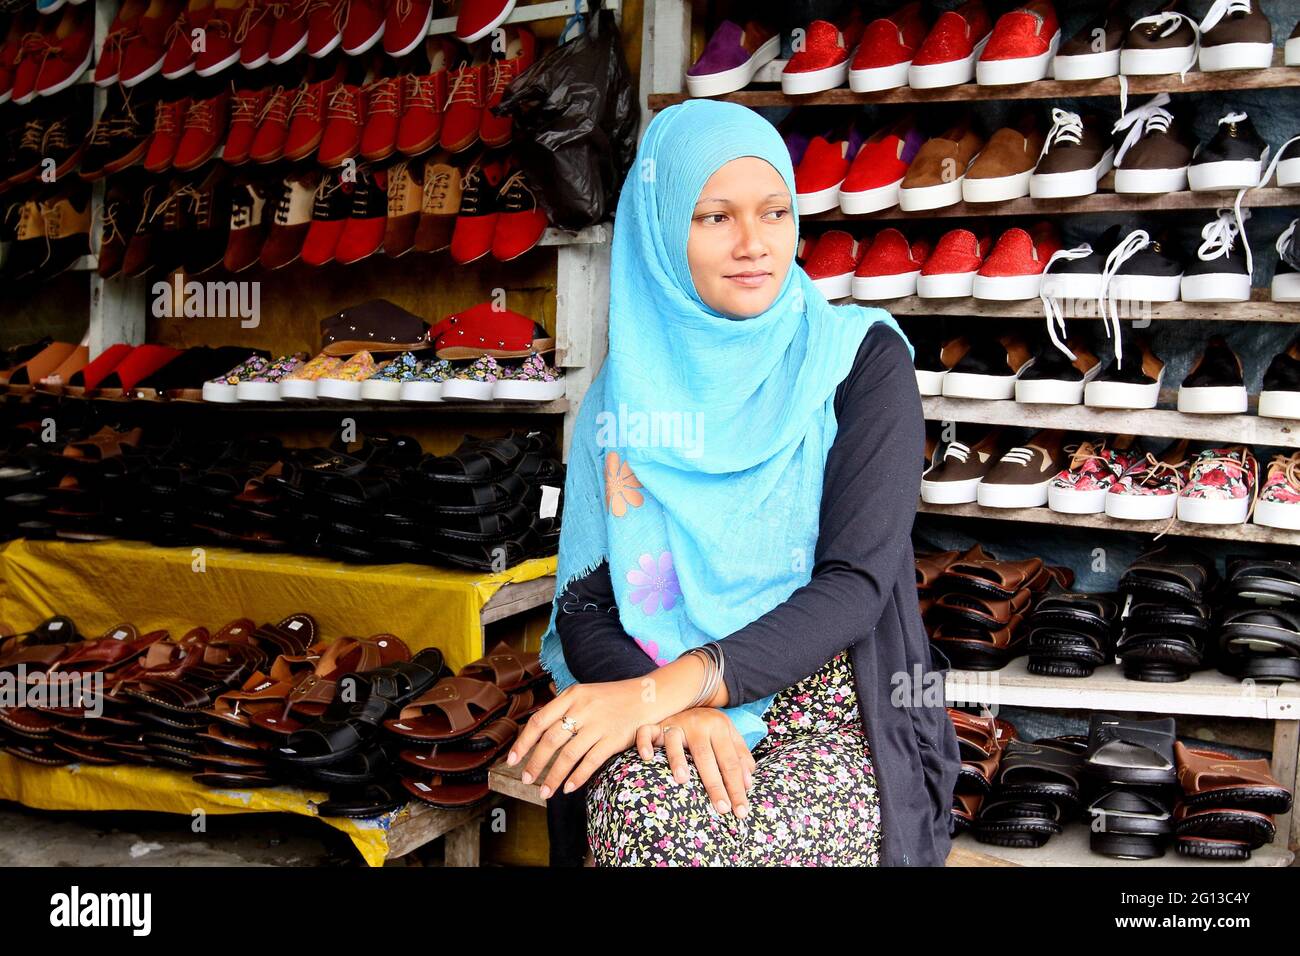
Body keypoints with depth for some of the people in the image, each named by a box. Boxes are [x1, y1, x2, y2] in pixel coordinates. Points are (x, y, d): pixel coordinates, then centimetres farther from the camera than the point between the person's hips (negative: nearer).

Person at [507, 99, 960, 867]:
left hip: (830, 707, -1)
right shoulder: (628, 392, 5)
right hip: (656, 709, 1)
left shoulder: (861, 357, -2)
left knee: (792, 831, -32)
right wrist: (670, 708, -20)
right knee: (658, 824, -31)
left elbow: (859, 580, -12)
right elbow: (585, 606, 1)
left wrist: (675, 684, -25)